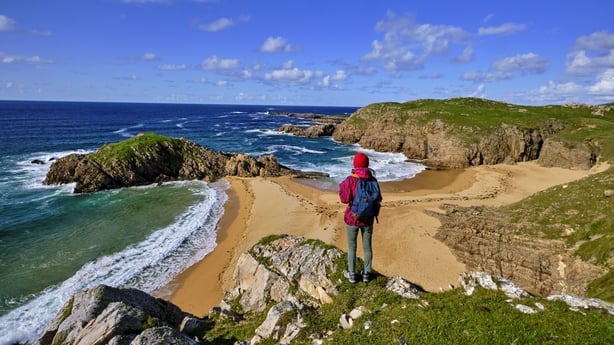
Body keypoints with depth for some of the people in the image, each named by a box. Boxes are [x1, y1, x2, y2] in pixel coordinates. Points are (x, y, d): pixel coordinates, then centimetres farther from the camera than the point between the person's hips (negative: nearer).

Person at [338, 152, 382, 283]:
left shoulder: (350, 180, -17)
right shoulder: (373, 180, -7)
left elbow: (345, 199, -18)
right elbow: (378, 199, 1)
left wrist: (341, 186, 0)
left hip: (352, 218, -2)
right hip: (368, 219, 3)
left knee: (351, 247, 13)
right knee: (367, 246, 17)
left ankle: (352, 275, 22)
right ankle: (366, 274, 29)